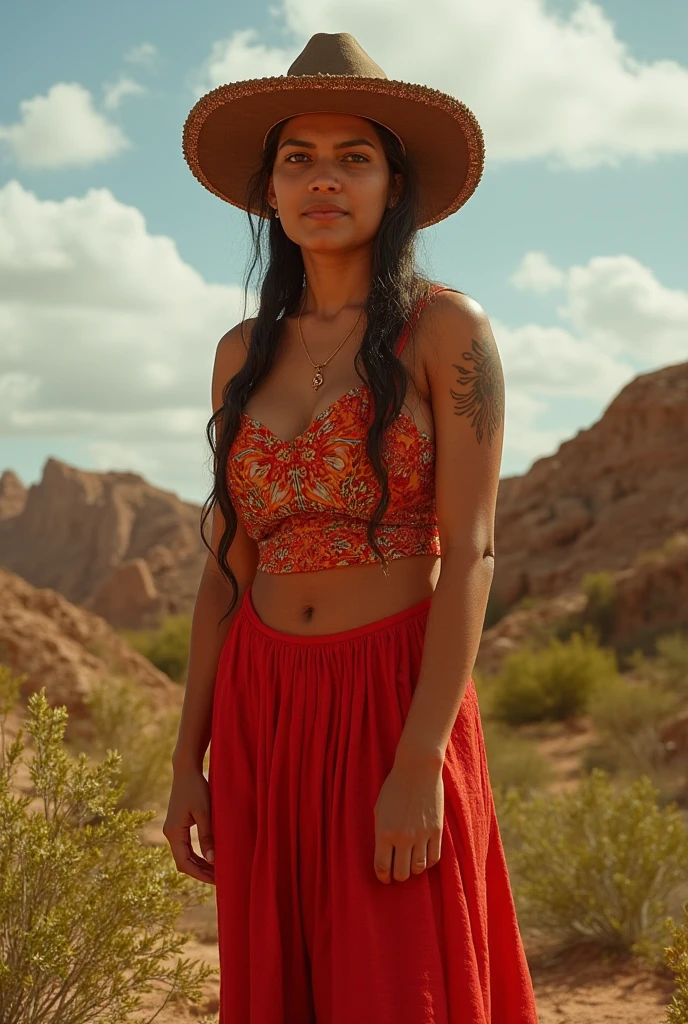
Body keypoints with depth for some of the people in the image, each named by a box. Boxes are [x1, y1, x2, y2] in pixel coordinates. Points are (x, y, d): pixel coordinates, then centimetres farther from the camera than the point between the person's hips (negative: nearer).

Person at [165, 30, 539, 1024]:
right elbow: (228, 563, 10)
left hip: (399, 704, -4)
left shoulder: (447, 329, -5)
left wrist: (418, 765, -18)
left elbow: (470, 553, -12)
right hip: (262, 714, 5)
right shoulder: (244, 353, 9)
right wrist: (189, 761, 7)